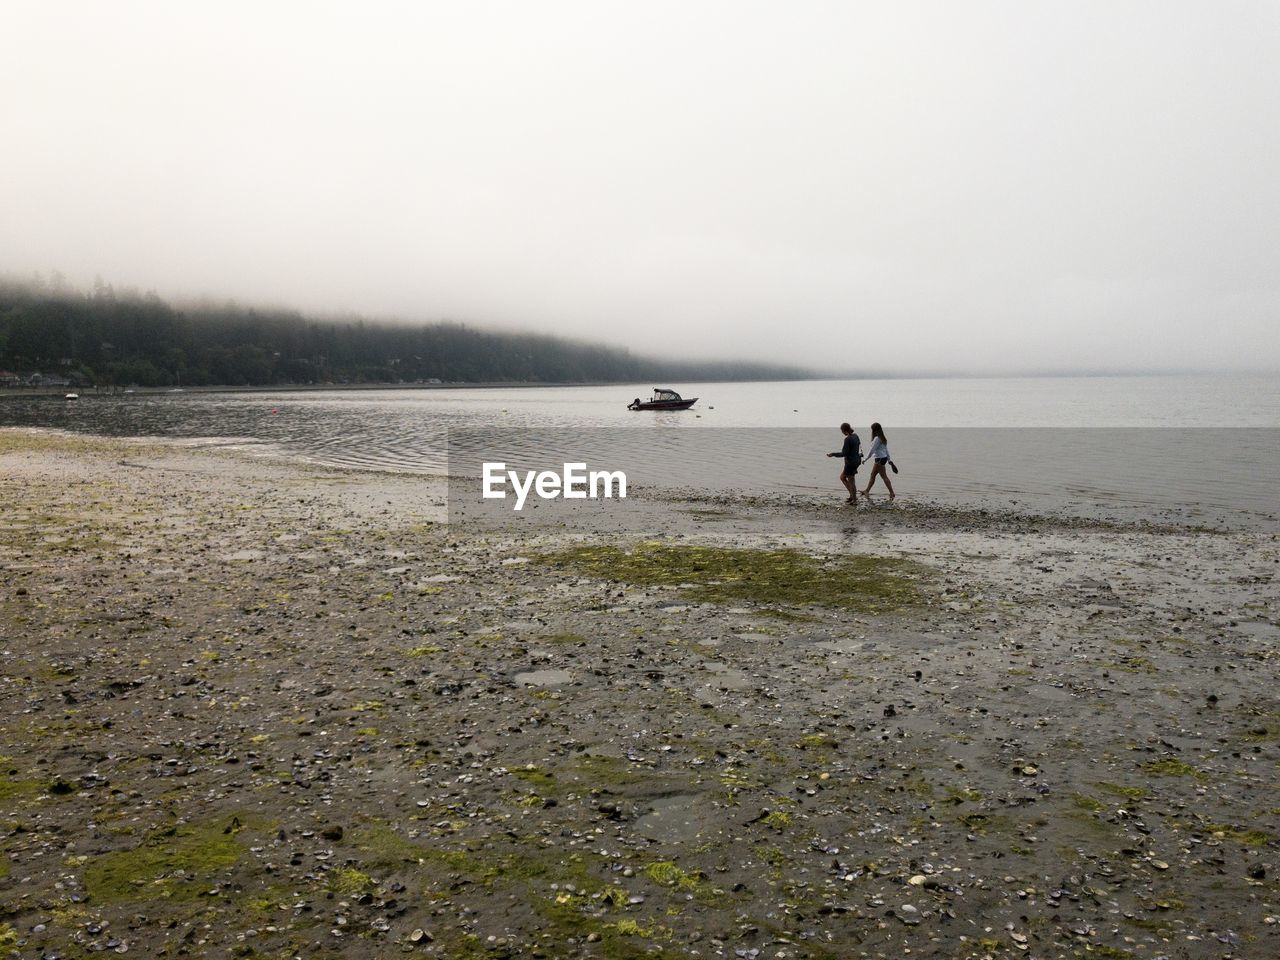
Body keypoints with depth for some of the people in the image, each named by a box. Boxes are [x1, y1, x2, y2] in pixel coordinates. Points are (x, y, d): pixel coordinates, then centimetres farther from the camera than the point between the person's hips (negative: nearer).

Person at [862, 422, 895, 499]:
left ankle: (892, 493, -4)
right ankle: (867, 491, 21)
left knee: (884, 476, -5)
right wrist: (889, 459, 18)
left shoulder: (877, 438, -16)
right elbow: (886, 449, 15)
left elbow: (872, 450, -16)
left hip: (880, 459, -10)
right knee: (873, 475, 15)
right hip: (883, 458, 10)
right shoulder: (882, 438, 13)